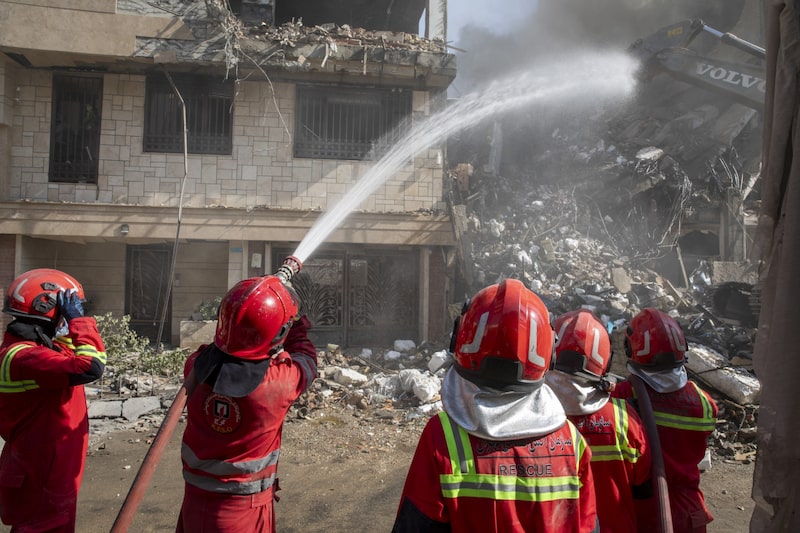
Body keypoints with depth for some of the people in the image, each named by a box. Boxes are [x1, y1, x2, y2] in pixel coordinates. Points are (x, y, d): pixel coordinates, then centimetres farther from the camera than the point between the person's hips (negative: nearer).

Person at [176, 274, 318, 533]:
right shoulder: (278, 382, -24)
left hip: (194, 502, 4)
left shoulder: (197, 366, -15)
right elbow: (305, 363, -1)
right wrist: (298, 329, 16)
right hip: (243, 512, -3)